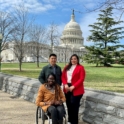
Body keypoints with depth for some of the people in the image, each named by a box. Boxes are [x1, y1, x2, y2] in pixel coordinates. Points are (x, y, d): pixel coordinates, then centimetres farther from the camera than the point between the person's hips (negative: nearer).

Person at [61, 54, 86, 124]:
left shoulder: (80, 67, -3)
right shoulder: (67, 67, 14)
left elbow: (81, 79, -11)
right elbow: (63, 76, 9)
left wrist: (73, 86, -16)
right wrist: (65, 84, -8)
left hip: (76, 89, -5)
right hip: (67, 88, 5)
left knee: (74, 106, -3)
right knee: (68, 105, 10)